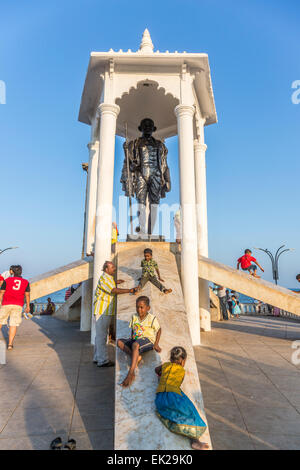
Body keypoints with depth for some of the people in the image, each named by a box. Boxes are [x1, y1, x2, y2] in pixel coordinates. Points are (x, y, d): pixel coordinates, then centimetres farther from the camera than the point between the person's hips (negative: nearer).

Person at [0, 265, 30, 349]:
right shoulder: (26, 282, 5)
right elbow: (27, 295, 7)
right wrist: (28, 306, 13)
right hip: (18, 305, 1)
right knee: (13, 324, 2)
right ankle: (10, 344, -1)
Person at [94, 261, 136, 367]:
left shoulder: (109, 278, 16)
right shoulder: (104, 278, -16)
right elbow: (114, 290, -28)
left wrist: (115, 282, 27)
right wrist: (129, 290, -30)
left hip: (106, 311, 10)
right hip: (102, 311, -10)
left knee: (100, 335, 16)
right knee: (101, 335, -5)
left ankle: (97, 358, 25)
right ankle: (102, 360, 1)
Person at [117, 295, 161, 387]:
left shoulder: (152, 318, -7)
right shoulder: (134, 317, 6)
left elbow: (159, 330, 4)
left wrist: (156, 344, 0)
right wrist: (131, 341, 7)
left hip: (148, 340, -7)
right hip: (136, 339, 7)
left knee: (135, 345, -38)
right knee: (119, 342, -13)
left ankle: (131, 374, -38)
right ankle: (136, 357, -23)